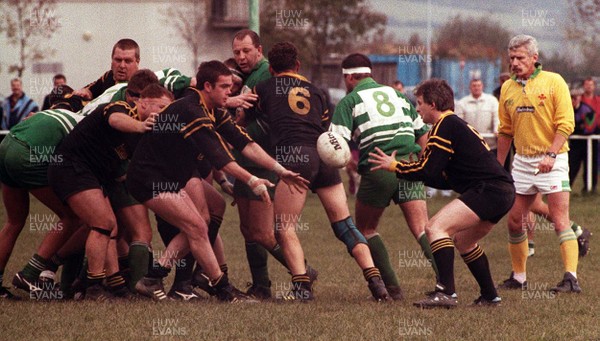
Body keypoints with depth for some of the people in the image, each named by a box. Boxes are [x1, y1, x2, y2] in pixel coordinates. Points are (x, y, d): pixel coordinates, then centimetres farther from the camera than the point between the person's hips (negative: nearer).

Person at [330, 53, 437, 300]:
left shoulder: (349, 101, 6)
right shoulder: (398, 94, 21)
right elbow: (423, 135, 22)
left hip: (378, 169, -4)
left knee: (365, 228, 16)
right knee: (422, 230, -3)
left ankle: (392, 287, 7)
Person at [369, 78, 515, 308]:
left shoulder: (445, 126, -7)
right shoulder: (456, 124, 24)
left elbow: (427, 170, -12)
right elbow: (448, 181, 25)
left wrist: (393, 166, 2)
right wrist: (408, 169, 25)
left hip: (489, 190, -11)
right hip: (503, 192, 11)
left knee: (436, 227, -16)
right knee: (462, 241, 25)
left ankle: (446, 292, -25)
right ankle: (490, 296, 27)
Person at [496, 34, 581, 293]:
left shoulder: (553, 82, -8)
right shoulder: (508, 88, 9)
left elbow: (566, 124, -12)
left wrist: (551, 155, -22)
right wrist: (498, 166, 17)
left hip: (552, 161, -6)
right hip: (522, 160, 6)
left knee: (560, 221, -12)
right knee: (514, 222, 8)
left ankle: (571, 279, -14)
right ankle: (518, 277, 21)